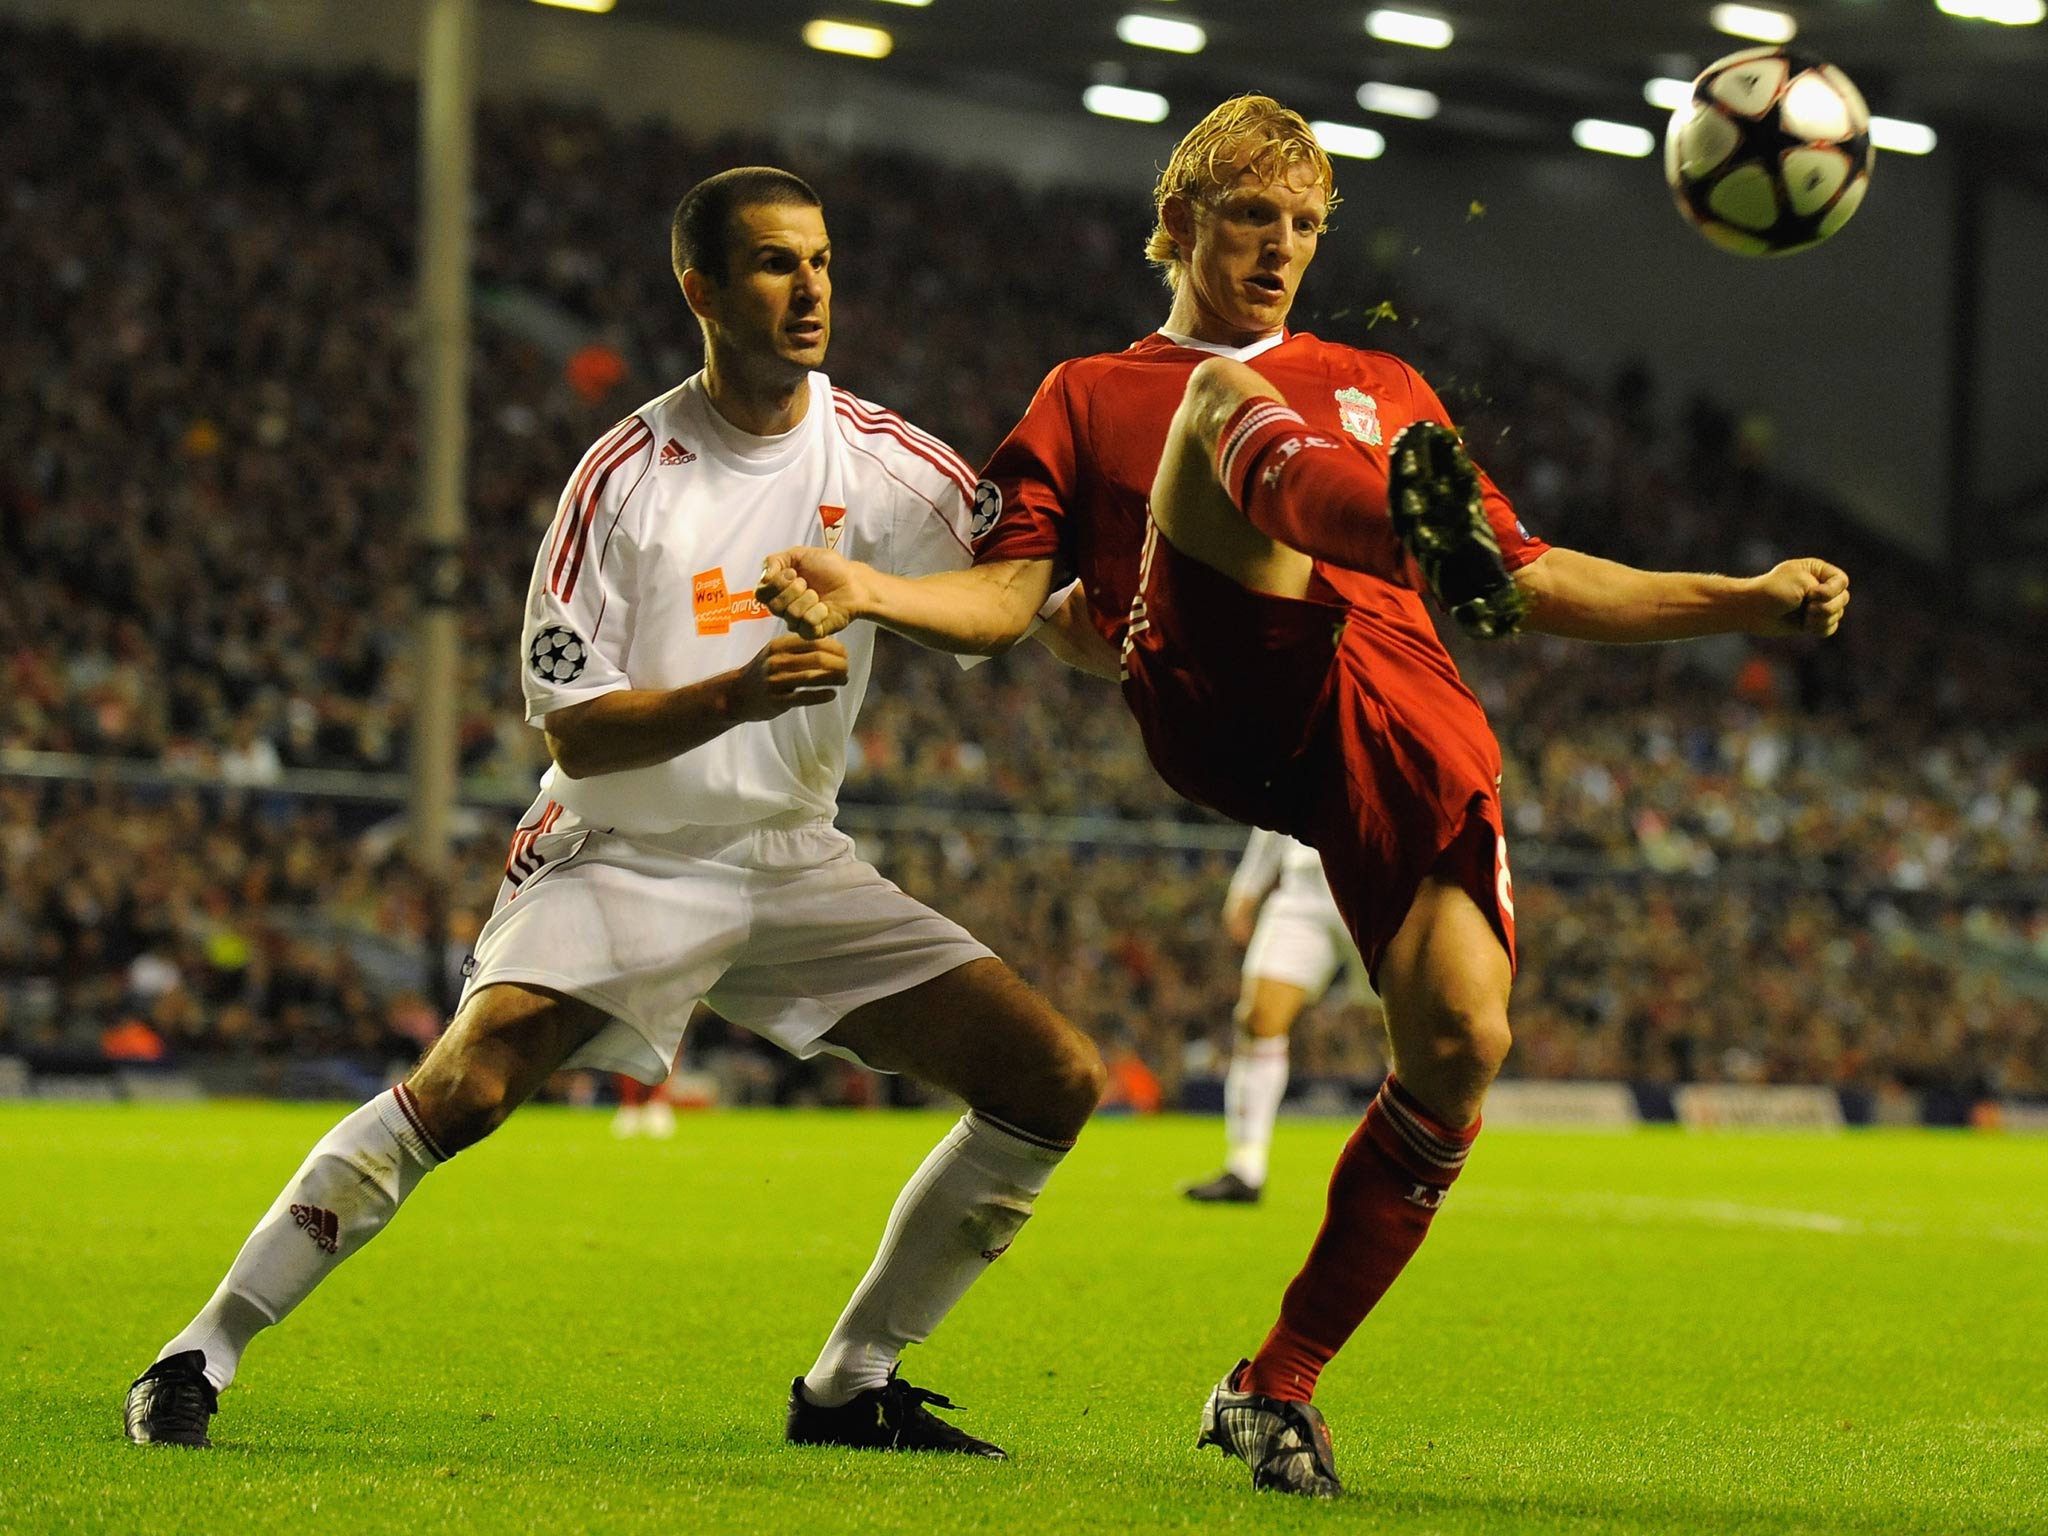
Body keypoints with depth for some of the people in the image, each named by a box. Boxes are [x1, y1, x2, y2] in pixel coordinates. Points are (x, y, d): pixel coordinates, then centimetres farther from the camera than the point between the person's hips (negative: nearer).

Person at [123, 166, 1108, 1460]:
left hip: (795, 867, 5)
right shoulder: (628, 477, -12)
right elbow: (572, 728, -13)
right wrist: (736, 694, -30)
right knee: (464, 1082, -29)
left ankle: (852, 1386, 7)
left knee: (1057, 1077, -6)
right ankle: (202, 1355, -15)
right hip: (622, 860, -5)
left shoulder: (887, 463, -2)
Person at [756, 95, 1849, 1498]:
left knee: (1461, 1044, -19)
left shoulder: (1380, 389, 33)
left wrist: (1742, 602, 23)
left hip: (1413, 720, 3)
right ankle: (1409, 517, -61)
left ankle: (1279, 1387, -1)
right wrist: (871, 594, -9)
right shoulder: (1094, 397, 24)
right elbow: (1008, 597, 12)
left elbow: (1530, 585, 31)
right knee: (1229, 398, -24)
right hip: (1225, 693, -3)